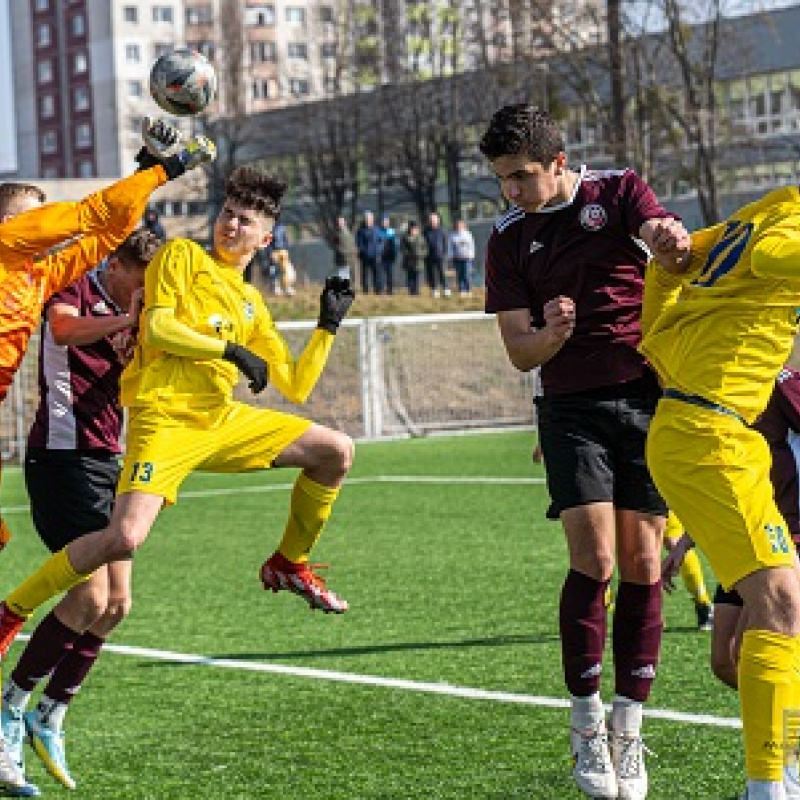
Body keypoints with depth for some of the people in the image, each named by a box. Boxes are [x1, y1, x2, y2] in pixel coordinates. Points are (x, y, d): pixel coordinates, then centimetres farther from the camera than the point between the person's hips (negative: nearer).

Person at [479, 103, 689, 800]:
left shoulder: (619, 191, 4)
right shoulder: (509, 240, 7)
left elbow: (664, 233, -16)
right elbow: (520, 354, 5)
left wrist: (671, 236, -41)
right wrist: (549, 335, -19)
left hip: (650, 399, 0)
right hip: (572, 409, 0)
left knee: (642, 564, -2)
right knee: (593, 559, -13)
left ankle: (629, 729, 7)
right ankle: (585, 727, -1)